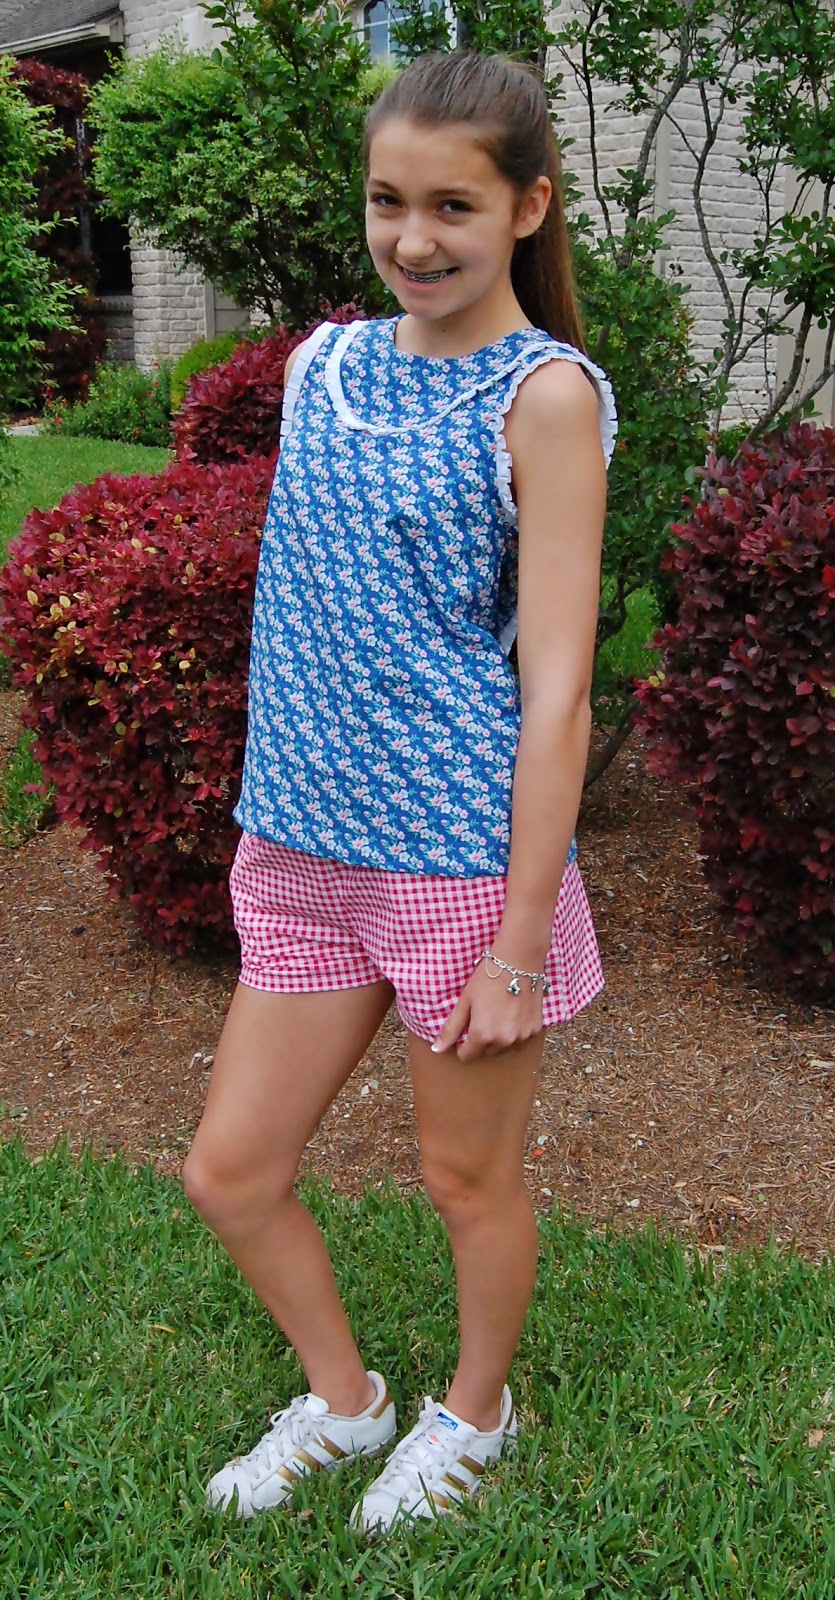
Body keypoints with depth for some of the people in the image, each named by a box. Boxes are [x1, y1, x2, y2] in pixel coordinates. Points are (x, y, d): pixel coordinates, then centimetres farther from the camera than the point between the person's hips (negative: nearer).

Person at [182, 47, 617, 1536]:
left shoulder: (544, 397, -11)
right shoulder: (324, 362, 7)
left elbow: (554, 689, -14)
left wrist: (517, 947, -14)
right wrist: (277, 813, 16)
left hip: (469, 858, -6)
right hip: (309, 853, 6)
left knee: (468, 1178, 14)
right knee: (228, 1171, 13)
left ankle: (475, 1412, 44)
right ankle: (341, 1396, 41)